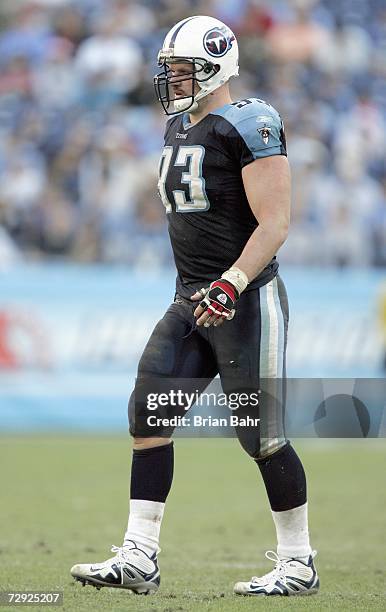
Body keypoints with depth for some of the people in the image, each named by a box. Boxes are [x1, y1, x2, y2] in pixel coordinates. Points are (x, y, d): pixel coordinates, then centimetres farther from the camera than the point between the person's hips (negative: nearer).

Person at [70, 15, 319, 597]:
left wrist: (230, 285, -27)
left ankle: (298, 563, 11)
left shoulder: (249, 126, -13)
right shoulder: (179, 128, 14)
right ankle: (139, 558, -1)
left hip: (247, 301, -8)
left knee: (261, 435, -3)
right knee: (148, 414, -2)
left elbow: (274, 223, -18)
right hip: (192, 302, 8)